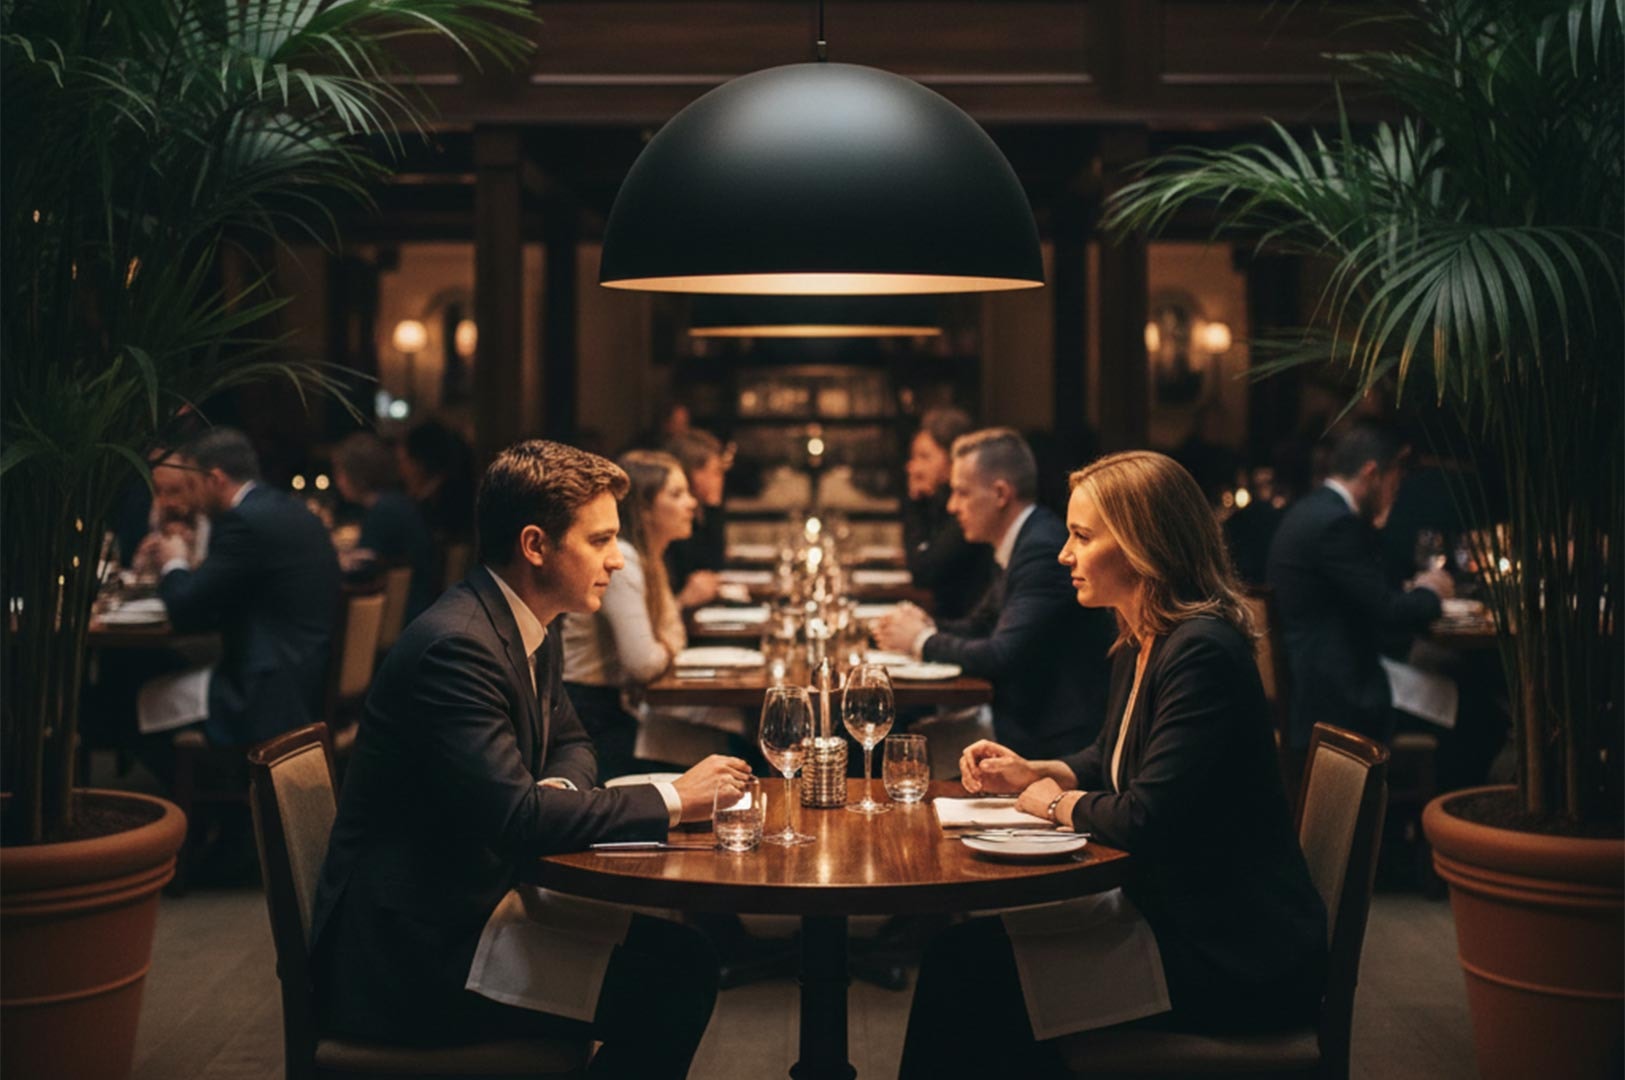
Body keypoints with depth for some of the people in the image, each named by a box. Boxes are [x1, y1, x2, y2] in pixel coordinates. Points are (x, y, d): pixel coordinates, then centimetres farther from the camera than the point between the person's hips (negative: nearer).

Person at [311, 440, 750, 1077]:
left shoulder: (533, 631, 8)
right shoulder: (455, 646, -22)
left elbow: (571, 745, 23)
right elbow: (512, 817, -28)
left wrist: (557, 789, -3)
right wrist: (671, 801, -20)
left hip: (477, 899, 9)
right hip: (407, 954, -9)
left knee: (686, 948, -4)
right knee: (672, 984, -18)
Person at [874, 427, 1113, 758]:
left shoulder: (1044, 549, -20)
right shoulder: (1018, 545, 12)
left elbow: (1001, 657, -25)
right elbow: (980, 626, 24)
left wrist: (922, 639, -8)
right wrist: (927, 626, 2)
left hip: (1057, 743, -9)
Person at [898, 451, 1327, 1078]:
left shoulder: (1202, 653, -22)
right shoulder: (1138, 646, 9)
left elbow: (1144, 820, -26)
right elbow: (1110, 761, 27)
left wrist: (1056, 803, -6)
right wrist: (1034, 773, 8)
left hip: (1233, 957, -9)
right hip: (1167, 914, 9)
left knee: (968, 967, -13)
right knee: (958, 947, 1)